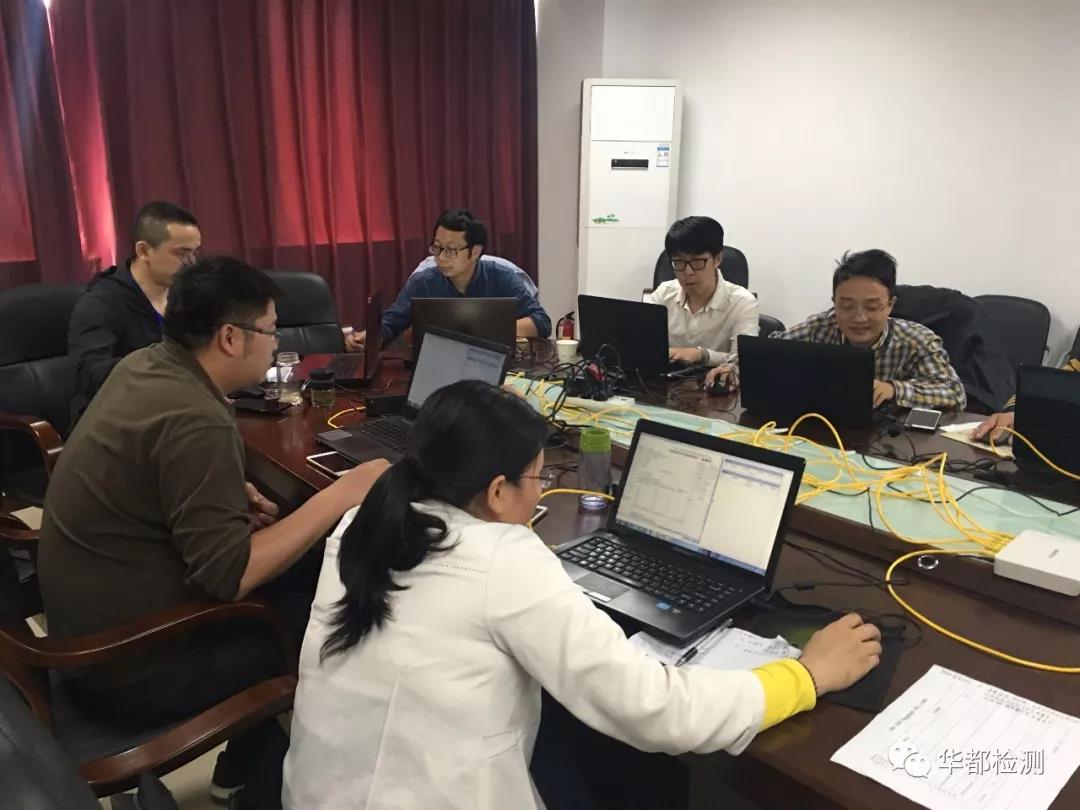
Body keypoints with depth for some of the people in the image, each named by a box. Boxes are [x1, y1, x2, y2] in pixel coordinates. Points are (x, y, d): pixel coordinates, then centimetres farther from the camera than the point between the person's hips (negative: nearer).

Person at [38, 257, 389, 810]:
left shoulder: (142, 365, 0)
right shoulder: (196, 420, -29)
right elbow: (228, 576, -31)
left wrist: (231, 496, 1)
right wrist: (340, 495, -27)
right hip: (130, 667, -9)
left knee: (292, 587, 16)